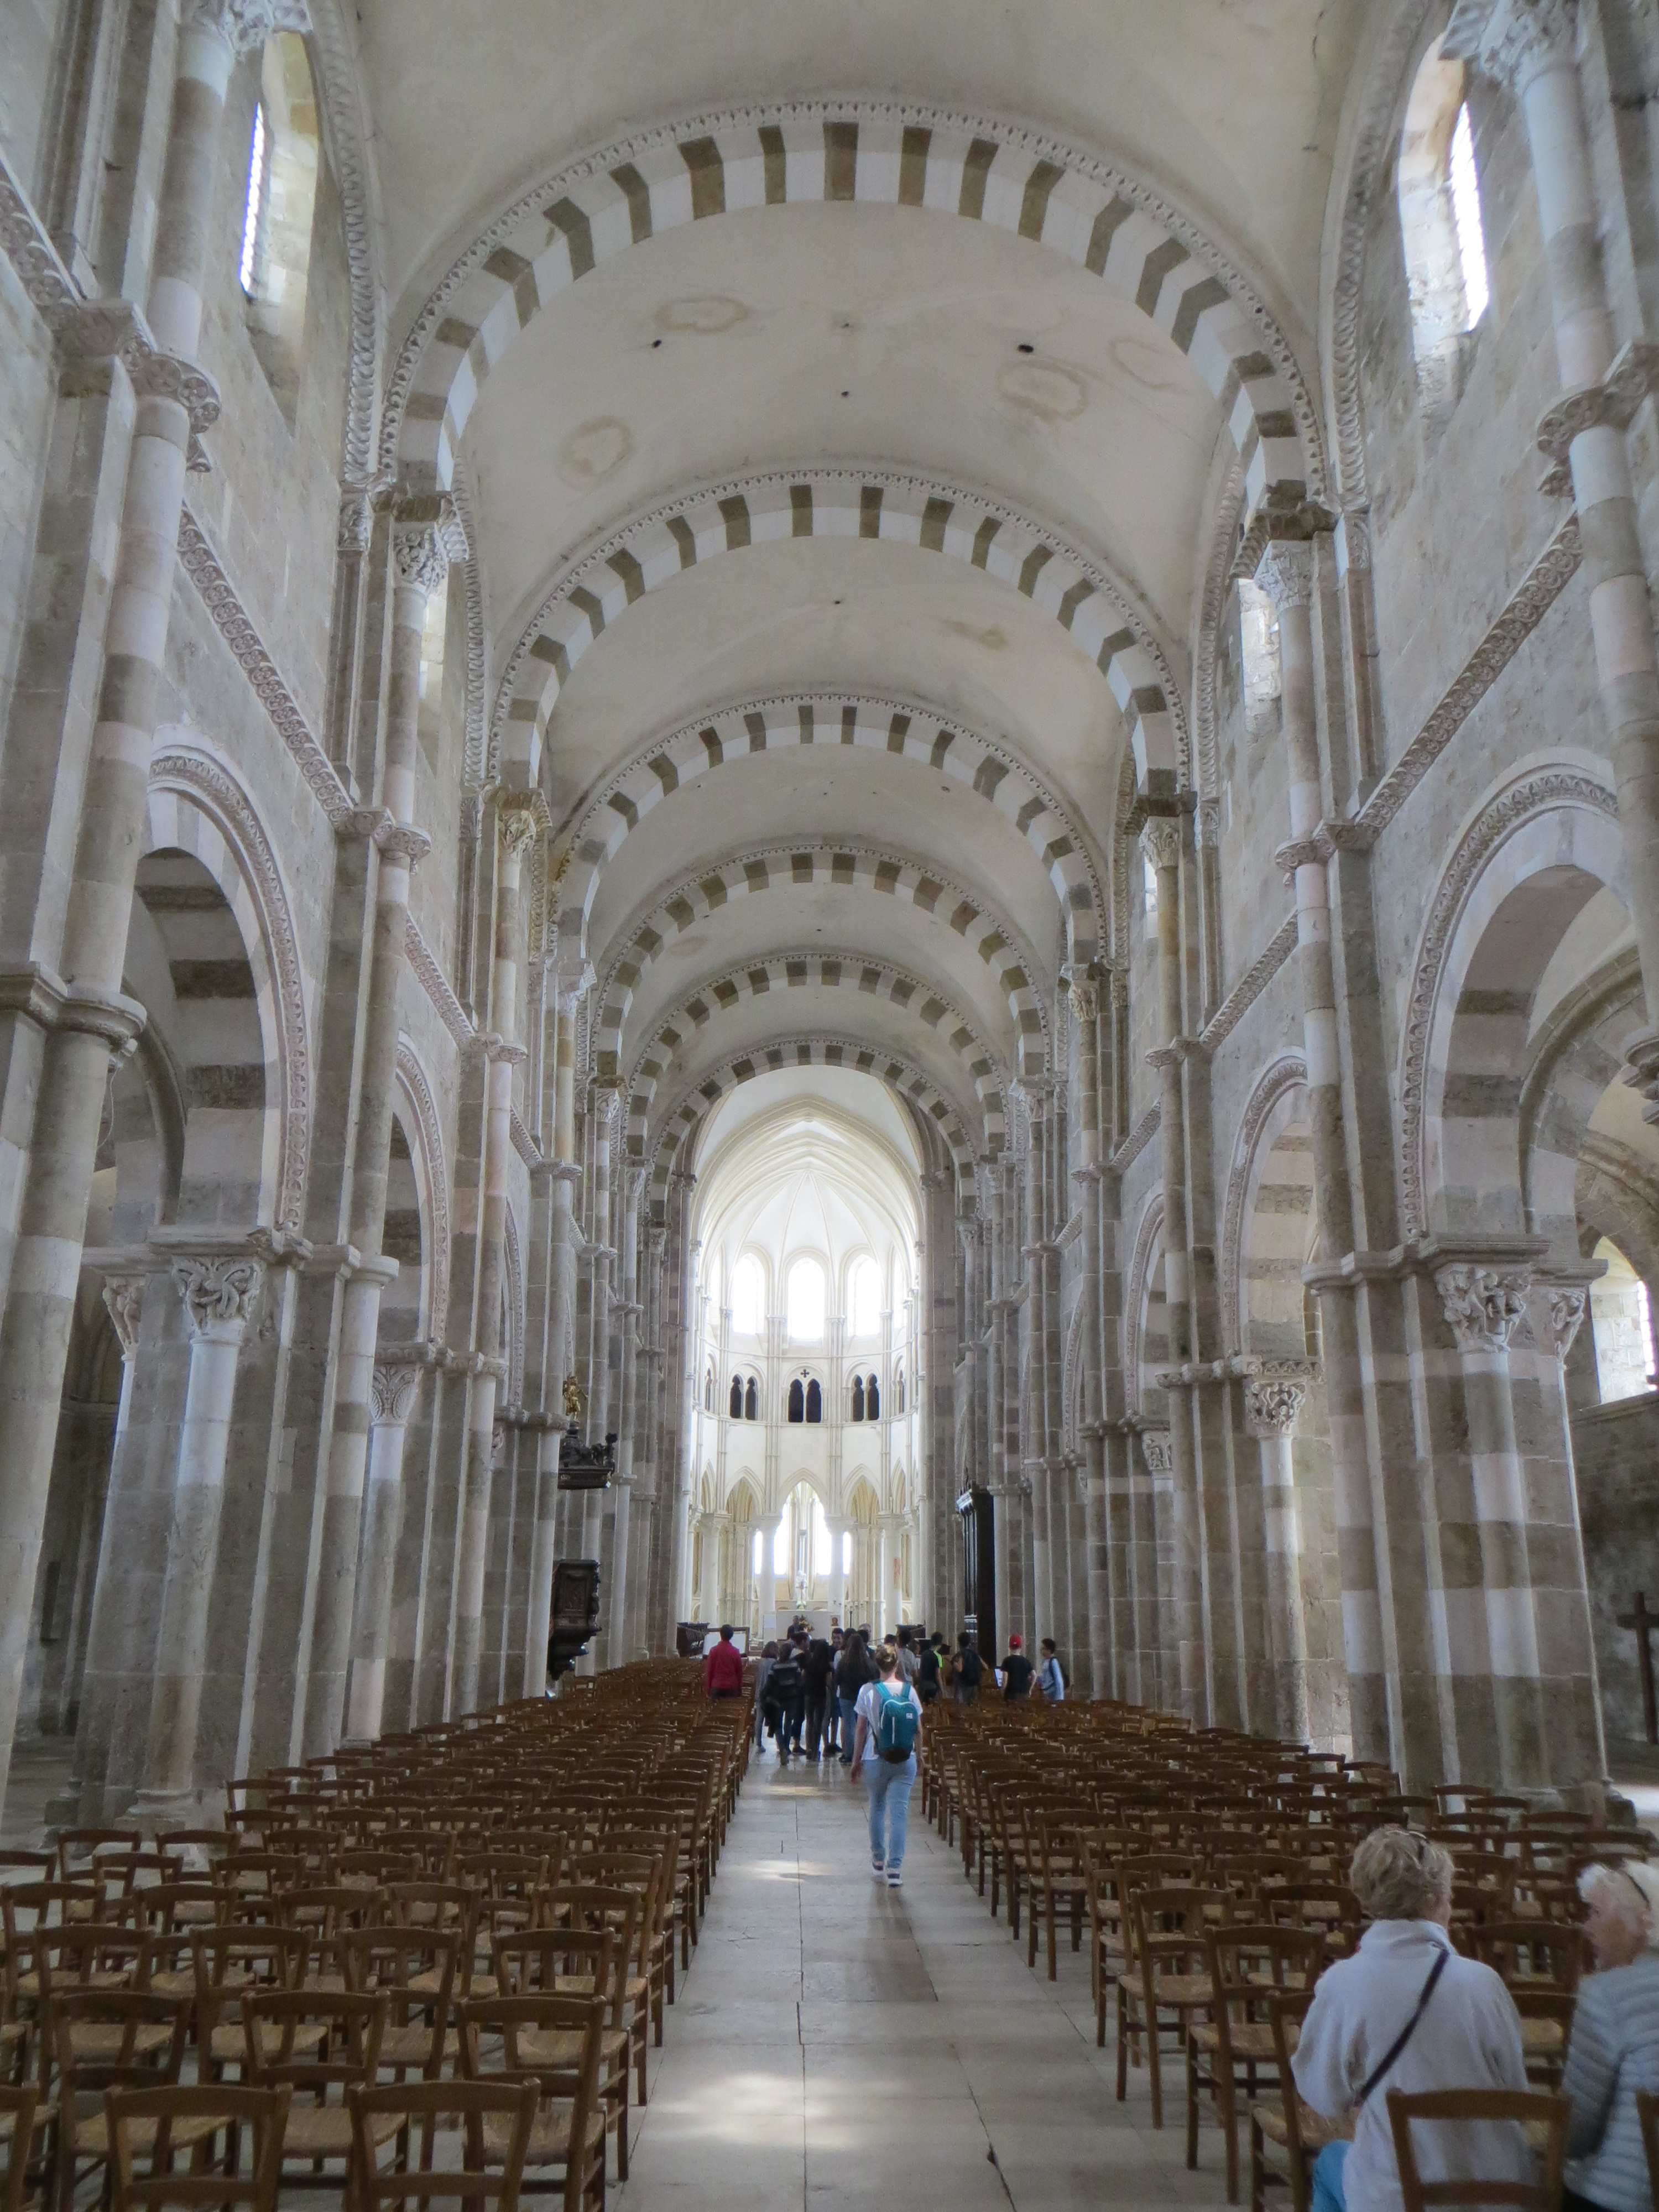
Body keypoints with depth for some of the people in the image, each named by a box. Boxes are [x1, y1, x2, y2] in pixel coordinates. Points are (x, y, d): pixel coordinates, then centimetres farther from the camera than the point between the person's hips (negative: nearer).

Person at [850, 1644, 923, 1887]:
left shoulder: (868, 1691, -7)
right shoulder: (909, 1691, -4)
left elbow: (861, 1730, -3)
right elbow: (918, 1730, 1)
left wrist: (857, 1760, 7)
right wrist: (917, 1754, 16)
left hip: (877, 1760, 0)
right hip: (905, 1761, 0)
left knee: (877, 1807, 19)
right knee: (899, 1812, 1)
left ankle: (878, 1861, 29)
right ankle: (895, 1867, -6)